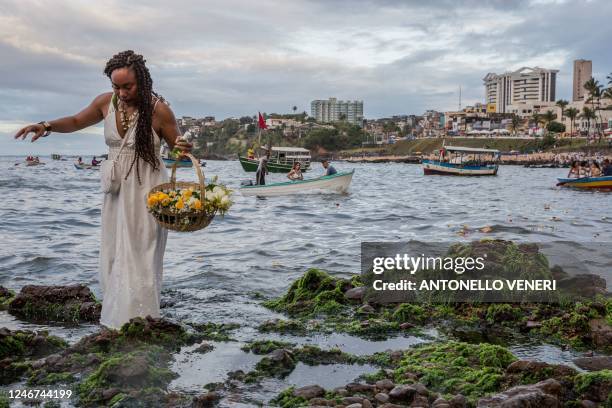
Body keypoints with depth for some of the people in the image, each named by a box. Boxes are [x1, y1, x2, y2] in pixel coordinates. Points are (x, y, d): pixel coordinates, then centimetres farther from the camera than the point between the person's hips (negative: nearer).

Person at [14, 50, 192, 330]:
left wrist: (184, 149, -28)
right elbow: (77, 121, 16)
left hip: (146, 192, -5)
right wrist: (47, 126, -1)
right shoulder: (105, 102, -2)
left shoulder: (158, 110, -16)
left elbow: (177, 145, -4)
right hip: (116, 190, 5)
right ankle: (116, 319, 23)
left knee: (139, 257, -2)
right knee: (114, 254, 11)